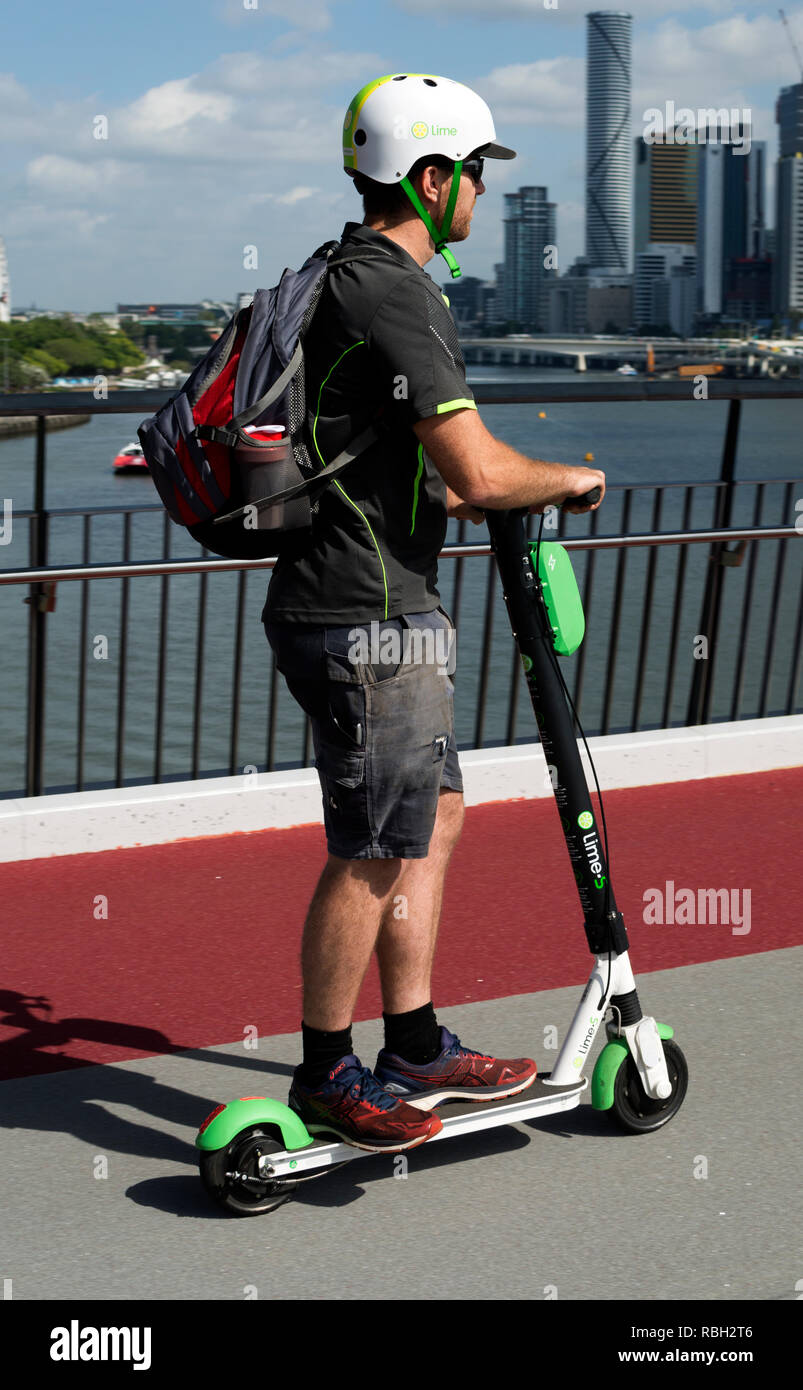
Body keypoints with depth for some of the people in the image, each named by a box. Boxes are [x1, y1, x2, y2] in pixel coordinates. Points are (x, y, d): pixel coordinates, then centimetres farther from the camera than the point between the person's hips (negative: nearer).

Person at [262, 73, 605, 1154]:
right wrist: (569, 480, -4)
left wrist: (444, 500, 22)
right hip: (369, 620, -11)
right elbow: (479, 472, -23)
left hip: (370, 609, 11)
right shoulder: (396, 296, -18)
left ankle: (416, 1051, 25)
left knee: (433, 817, 17)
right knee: (373, 855, 0)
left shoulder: (345, 278, 15)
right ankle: (327, 1077, 13)